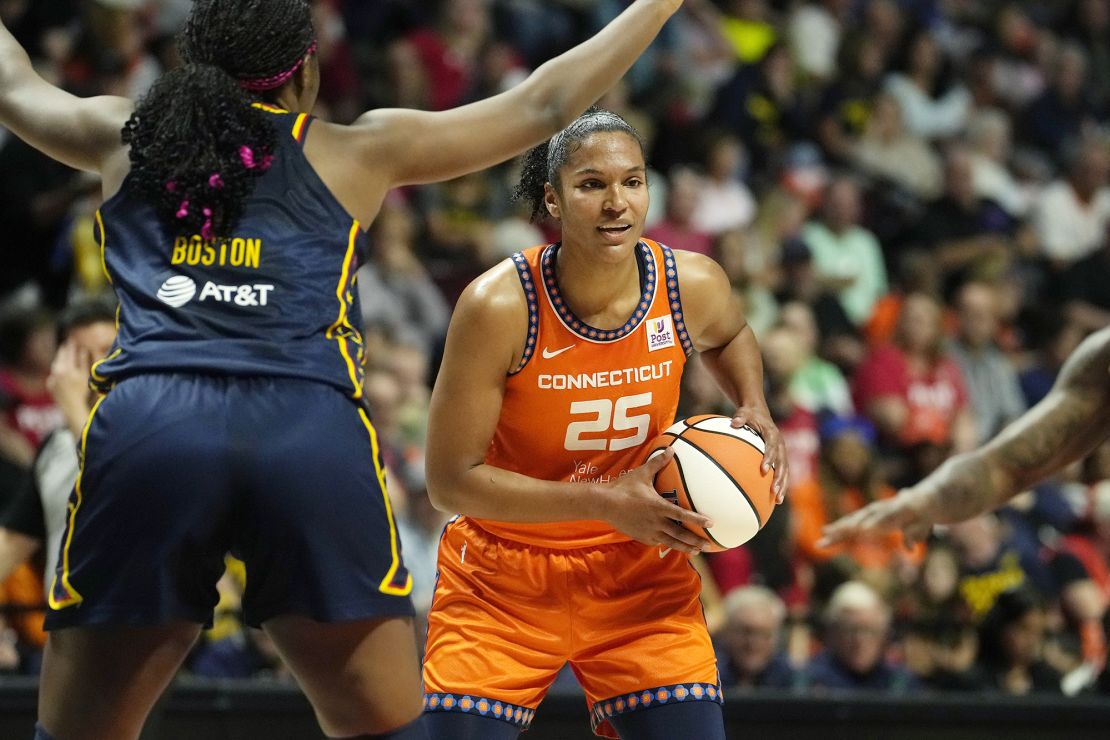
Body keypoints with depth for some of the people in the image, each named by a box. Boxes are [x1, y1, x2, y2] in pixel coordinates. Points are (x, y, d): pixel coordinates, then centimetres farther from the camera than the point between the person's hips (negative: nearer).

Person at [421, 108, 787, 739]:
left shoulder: (694, 286, -11)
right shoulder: (497, 305, -22)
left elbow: (730, 337, 17)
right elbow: (450, 479, -19)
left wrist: (756, 413, -4)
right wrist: (605, 502, -24)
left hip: (638, 572, 3)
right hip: (502, 580, -3)